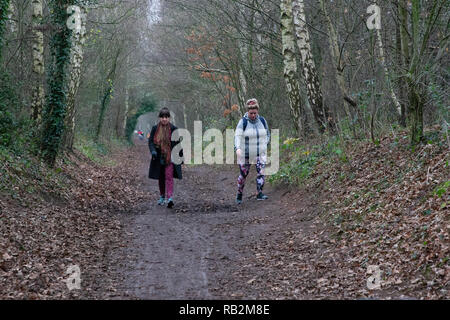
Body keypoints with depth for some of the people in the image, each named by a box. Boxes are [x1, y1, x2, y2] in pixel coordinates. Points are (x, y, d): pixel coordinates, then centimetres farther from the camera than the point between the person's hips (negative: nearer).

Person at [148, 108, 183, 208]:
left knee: (169, 177, -14)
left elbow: (178, 143, 3)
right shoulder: (155, 129, 3)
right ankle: (162, 196, 27)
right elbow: (150, 141, 1)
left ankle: (170, 198, -22)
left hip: (170, 158, -3)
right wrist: (153, 151, -17)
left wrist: (181, 157, 3)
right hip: (159, 158, 3)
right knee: (161, 178, 13)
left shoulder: (173, 129, -1)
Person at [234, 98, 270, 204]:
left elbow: (267, 134, 13)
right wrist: (237, 148, -39)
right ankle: (239, 195, 24)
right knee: (243, 174, 6)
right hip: (246, 154, -2)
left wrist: (264, 145, -4)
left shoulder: (262, 120, 0)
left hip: (260, 153, 2)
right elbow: (237, 136, -22)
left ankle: (260, 193, -14)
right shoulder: (243, 122, -12)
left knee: (261, 171, -14)